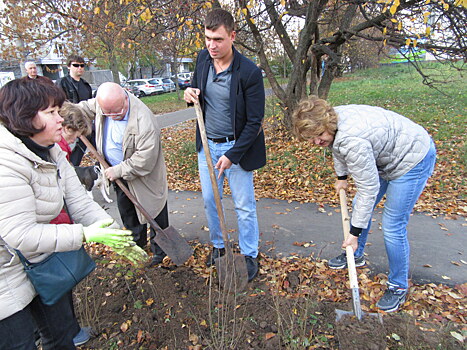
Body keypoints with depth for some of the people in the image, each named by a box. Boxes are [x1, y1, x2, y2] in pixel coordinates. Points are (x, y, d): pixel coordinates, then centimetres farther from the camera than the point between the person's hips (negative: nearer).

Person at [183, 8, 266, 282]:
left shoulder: (249, 72, -18)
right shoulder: (203, 59, -1)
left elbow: (254, 121, -15)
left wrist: (232, 155, -18)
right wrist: (191, 94, -8)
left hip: (237, 147, -5)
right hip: (207, 145, 6)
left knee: (244, 206, 6)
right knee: (210, 200, 15)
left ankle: (249, 255, 27)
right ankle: (218, 246, 38)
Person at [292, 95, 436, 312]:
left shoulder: (353, 141, -38)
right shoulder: (331, 124, -11)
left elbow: (368, 188, -32)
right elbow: (338, 148, 13)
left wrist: (355, 232, -25)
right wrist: (342, 176, 20)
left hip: (412, 159, -10)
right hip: (384, 156, 10)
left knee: (393, 226, -9)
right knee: (360, 206, 16)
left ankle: (398, 286, 13)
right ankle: (355, 256, 38)